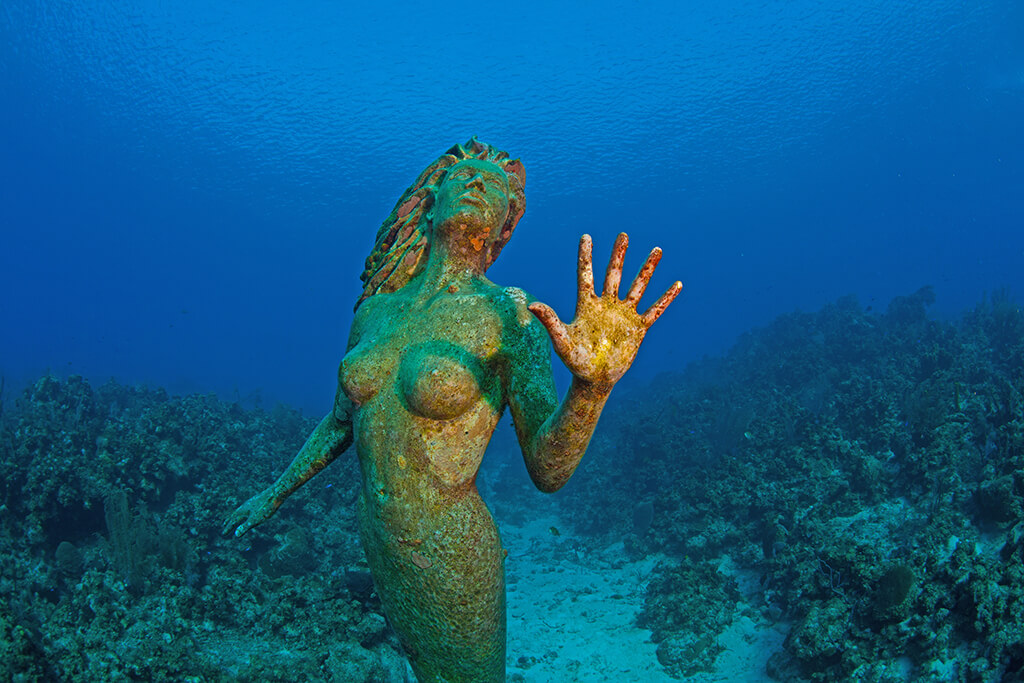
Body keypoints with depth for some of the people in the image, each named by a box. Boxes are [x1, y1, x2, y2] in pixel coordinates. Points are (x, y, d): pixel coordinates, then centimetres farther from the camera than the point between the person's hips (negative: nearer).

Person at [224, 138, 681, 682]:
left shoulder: (509, 314, -15)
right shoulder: (375, 309, -1)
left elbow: (547, 470, -21)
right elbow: (341, 421, 14)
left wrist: (592, 383, -38)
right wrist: (277, 492, 25)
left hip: (454, 565, -5)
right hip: (380, 551, 5)